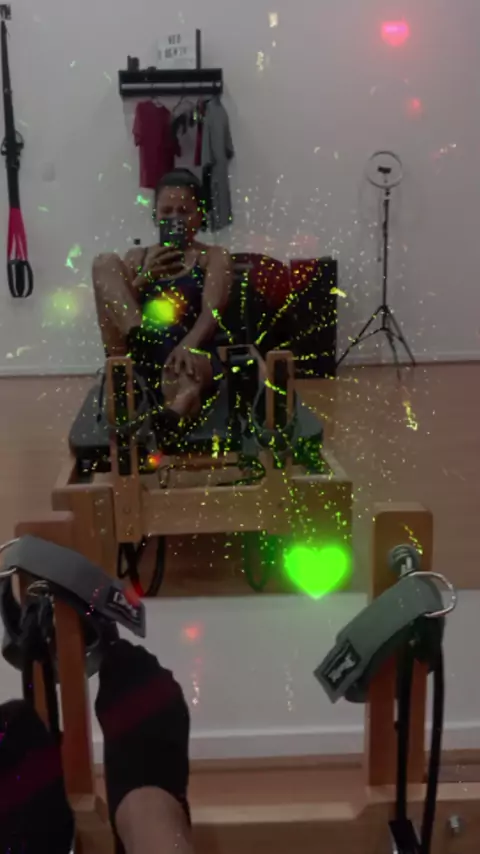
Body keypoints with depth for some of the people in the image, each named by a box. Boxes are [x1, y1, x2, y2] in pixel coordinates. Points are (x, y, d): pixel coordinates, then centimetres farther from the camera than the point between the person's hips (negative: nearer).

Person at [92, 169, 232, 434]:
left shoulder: (215, 257, 12)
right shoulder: (138, 257, 21)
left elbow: (212, 310, -7)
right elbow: (112, 304, 10)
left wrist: (187, 346, -29)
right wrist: (144, 277, -8)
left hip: (190, 356, -3)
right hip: (138, 359, 3)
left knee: (183, 372, -41)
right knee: (105, 263, -11)